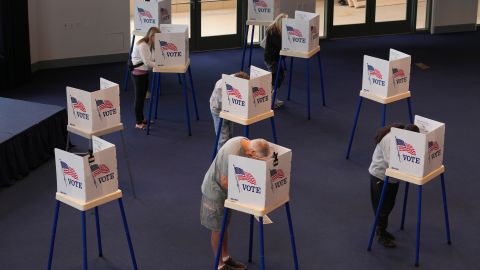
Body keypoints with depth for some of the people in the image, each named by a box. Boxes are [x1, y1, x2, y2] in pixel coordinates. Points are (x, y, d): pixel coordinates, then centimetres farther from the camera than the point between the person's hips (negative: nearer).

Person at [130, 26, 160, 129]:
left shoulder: (149, 45, 6)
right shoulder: (142, 45, -22)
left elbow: (151, 60, 5)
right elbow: (147, 62, -24)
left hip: (144, 72, 9)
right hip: (138, 73, -9)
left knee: (142, 96, 16)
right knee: (139, 97, -1)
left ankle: (141, 119, 28)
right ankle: (138, 123, 8)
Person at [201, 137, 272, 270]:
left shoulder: (244, 142, -8)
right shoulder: (233, 153, -35)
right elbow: (225, 182, -27)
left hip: (225, 191, 9)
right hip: (215, 191, -9)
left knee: (225, 225, 20)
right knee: (218, 229, 5)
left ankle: (226, 258, 34)